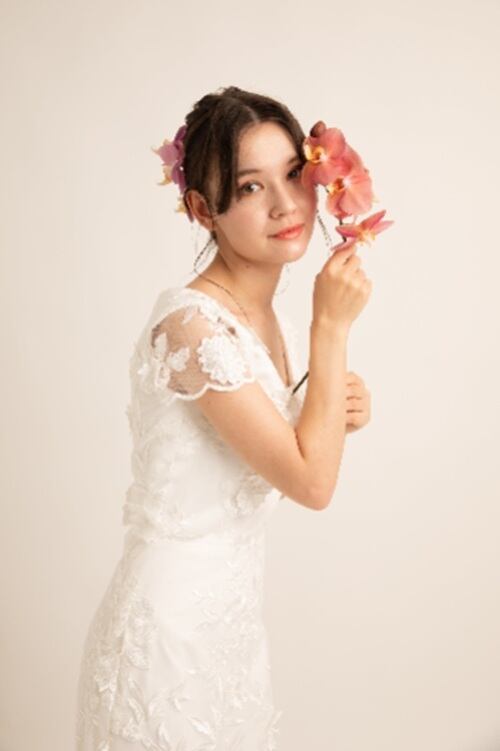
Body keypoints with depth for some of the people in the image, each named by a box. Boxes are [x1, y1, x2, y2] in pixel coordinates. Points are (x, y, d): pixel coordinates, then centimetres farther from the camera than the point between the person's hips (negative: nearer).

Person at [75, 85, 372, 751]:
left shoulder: (264, 318, 2)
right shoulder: (190, 323, -24)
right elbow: (312, 483, -21)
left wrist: (332, 411, -5)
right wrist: (333, 326, -17)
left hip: (232, 614, 8)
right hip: (172, 623, -8)